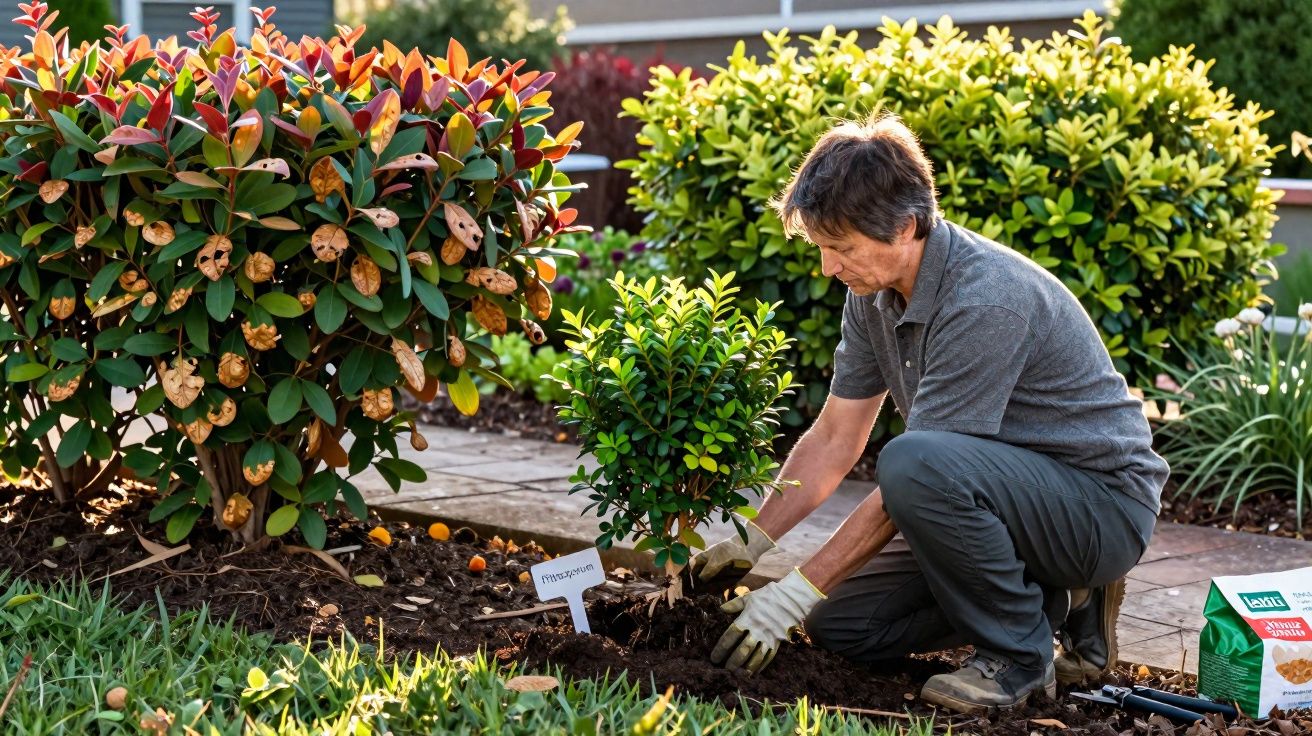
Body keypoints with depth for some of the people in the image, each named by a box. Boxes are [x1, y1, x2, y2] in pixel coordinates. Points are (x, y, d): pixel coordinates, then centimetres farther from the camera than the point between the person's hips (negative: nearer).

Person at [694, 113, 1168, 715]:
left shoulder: (985, 300, -29)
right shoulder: (875, 292, -1)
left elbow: (914, 477, -27)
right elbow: (834, 440, 6)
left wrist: (797, 591, -23)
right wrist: (749, 542, -4)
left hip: (1104, 501, -9)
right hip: (1011, 495, 9)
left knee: (915, 463, -36)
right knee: (839, 623, 0)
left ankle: (1019, 654, -14)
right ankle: (1055, 601, 10)